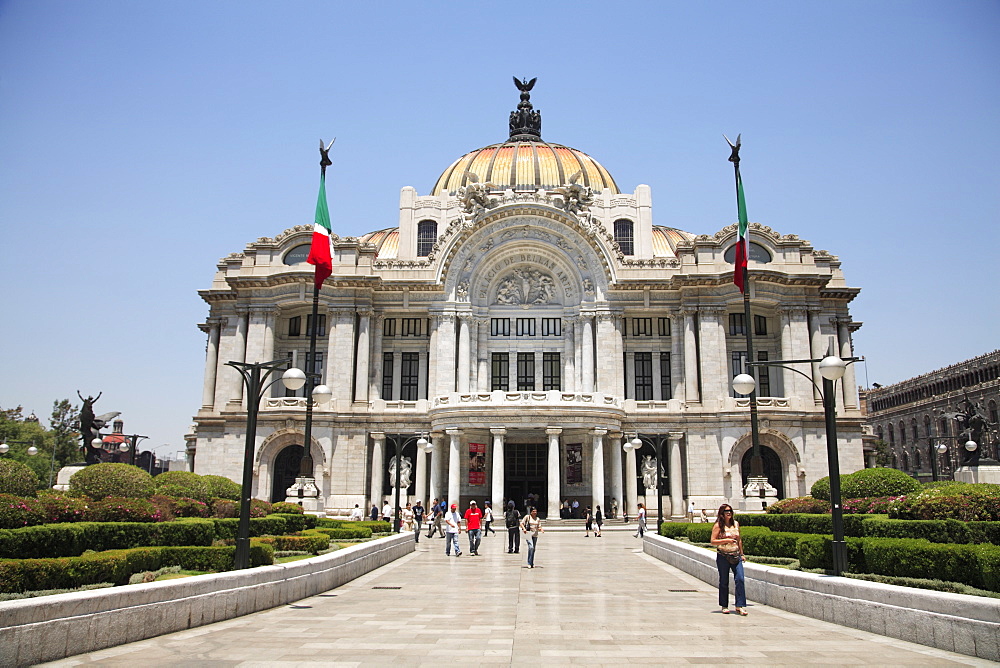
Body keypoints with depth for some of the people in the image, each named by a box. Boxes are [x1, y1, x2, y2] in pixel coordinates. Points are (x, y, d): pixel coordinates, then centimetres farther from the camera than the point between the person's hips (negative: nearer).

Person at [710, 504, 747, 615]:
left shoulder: (736, 524, 10)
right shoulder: (718, 525, -3)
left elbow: (739, 540, 19)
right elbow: (713, 541, -7)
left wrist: (742, 554, 17)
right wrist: (726, 540, -16)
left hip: (736, 556, 3)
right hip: (723, 556, -3)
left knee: (740, 579, -10)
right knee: (724, 582, 5)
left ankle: (740, 606, -6)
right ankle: (724, 606, 17)